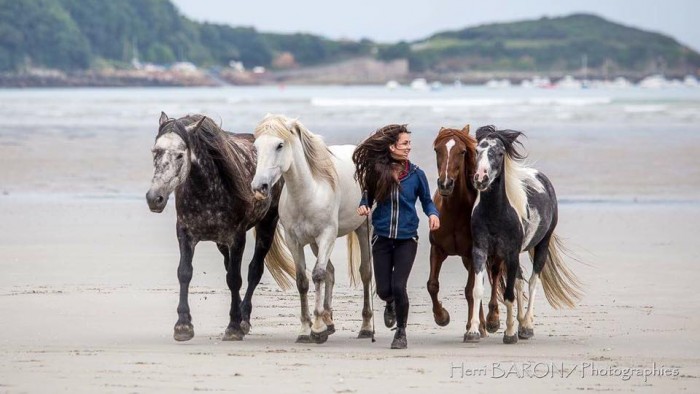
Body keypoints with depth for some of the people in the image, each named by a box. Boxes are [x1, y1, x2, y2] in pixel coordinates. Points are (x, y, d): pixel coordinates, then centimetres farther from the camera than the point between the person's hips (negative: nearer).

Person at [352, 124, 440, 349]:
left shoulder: (415, 174, -5)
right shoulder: (377, 171, -5)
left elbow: (426, 201, 5)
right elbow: (368, 195, 7)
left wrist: (433, 214, -16)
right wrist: (364, 205, -16)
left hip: (406, 239, -1)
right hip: (382, 237, 1)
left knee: (398, 287, -11)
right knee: (383, 290, 4)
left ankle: (401, 332, 13)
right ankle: (391, 304, 44)